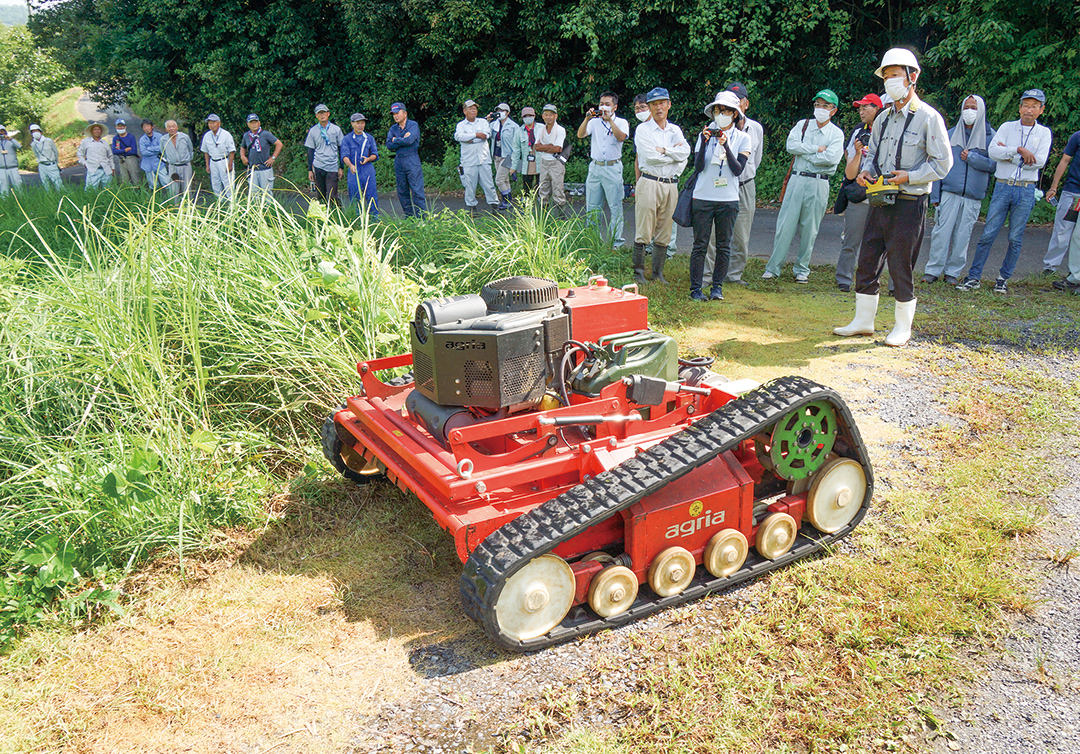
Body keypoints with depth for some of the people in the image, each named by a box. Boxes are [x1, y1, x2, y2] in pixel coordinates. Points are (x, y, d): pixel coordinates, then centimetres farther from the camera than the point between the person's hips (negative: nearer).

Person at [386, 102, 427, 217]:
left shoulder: (413, 125, -2)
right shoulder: (393, 128, 13)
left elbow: (409, 140, -18)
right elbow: (389, 145, 0)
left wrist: (395, 140, -3)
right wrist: (402, 140, -10)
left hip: (412, 161, -5)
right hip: (398, 162, 6)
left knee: (417, 191, -9)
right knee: (402, 192, 7)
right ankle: (409, 217, 15)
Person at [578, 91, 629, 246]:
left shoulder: (621, 122, 4)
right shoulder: (594, 122, 10)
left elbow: (621, 137, -16)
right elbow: (580, 135, -4)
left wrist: (609, 120, -19)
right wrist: (587, 119, -16)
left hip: (613, 168, -3)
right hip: (595, 167, 3)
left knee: (615, 205, -3)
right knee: (592, 205, 8)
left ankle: (616, 238, 2)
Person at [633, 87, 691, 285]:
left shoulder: (675, 131, 16)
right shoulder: (643, 129, 2)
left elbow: (685, 151, -2)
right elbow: (650, 156, -12)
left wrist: (664, 150, -11)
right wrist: (674, 154, -2)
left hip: (671, 185, 5)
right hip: (649, 183, -4)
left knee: (664, 233, 6)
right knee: (643, 232, -7)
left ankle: (658, 273, 13)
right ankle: (638, 272, 0)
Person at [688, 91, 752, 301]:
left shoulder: (743, 138, 3)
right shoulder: (705, 134, 5)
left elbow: (738, 170, -8)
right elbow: (698, 167, -4)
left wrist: (726, 146, -18)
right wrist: (705, 142, -16)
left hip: (728, 200, 0)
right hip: (703, 197, 0)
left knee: (723, 245, 5)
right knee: (700, 245, 0)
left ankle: (717, 286, 15)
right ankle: (695, 288, 5)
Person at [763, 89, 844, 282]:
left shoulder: (836, 134, 4)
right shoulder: (803, 125, 10)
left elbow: (831, 158, -13)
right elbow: (791, 145, -6)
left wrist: (804, 153, -6)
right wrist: (816, 149, -9)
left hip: (819, 185, -1)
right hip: (797, 180, 1)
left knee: (809, 229, 3)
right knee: (785, 225, -4)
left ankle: (802, 269, 15)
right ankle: (773, 267, 1)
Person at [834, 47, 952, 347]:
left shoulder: (928, 117, -6)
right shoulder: (883, 118, 13)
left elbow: (942, 163, -7)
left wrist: (909, 177, -18)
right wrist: (865, 171, 0)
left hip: (908, 205, -6)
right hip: (880, 201, 6)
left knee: (901, 267, 0)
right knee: (867, 262, 8)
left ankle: (903, 327, 14)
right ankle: (863, 321, 20)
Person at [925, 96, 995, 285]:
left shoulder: (990, 136, 7)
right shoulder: (950, 135, 11)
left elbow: (995, 164, 2)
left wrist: (972, 158, -10)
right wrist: (935, 195, 4)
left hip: (973, 196, 0)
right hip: (949, 192, 0)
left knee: (963, 236, 3)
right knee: (941, 232, -5)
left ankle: (953, 272, 12)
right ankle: (933, 270, 2)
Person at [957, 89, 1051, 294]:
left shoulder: (1044, 133, 6)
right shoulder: (1007, 127, 7)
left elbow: (1039, 161, -8)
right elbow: (992, 151, -9)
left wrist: (1008, 155, -9)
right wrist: (1018, 150, -18)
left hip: (1026, 190, 0)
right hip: (1002, 187, 0)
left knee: (1015, 239, 4)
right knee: (988, 234, -3)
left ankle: (1004, 278, 15)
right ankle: (974, 277, 2)